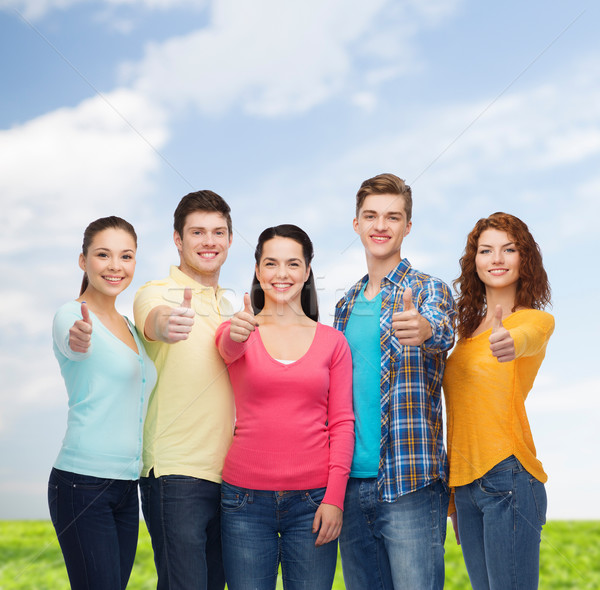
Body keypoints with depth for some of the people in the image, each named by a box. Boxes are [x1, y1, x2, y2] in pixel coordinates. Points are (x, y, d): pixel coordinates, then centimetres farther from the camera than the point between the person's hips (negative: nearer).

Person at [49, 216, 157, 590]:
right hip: (83, 485, -7)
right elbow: (72, 344, -31)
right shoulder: (71, 315, -7)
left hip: (127, 488, 7)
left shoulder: (130, 326, 15)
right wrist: (78, 338, -55)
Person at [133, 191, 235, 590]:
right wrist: (167, 324, -53)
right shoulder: (158, 293, -5)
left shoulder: (229, 306, 17)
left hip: (226, 475, 7)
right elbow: (154, 318, -30)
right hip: (176, 473, -7)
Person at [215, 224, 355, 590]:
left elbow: (342, 424, 4)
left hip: (313, 500, 1)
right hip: (247, 498, 0)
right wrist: (236, 334, -43)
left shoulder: (332, 341, 7)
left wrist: (334, 497, -6)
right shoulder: (238, 331, 6)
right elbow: (228, 348, -19)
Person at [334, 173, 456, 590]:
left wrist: (424, 330, -48)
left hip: (409, 483, -5)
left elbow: (443, 330, -25)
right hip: (352, 483, 5)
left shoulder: (429, 290, -1)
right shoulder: (346, 306, 15)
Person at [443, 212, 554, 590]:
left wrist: (511, 343, -52)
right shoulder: (468, 330, 17)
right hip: (465, 485, 6)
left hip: (508, 477, -6)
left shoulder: (536, 319, -1)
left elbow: (528, 336, -27)